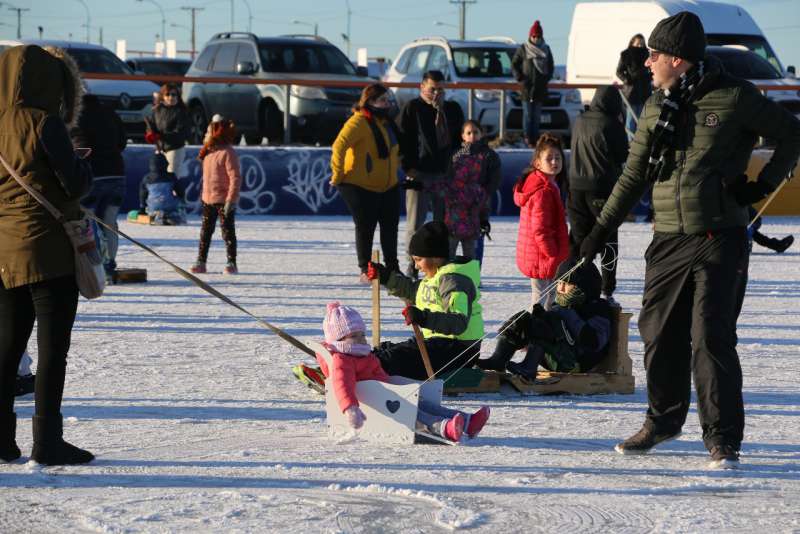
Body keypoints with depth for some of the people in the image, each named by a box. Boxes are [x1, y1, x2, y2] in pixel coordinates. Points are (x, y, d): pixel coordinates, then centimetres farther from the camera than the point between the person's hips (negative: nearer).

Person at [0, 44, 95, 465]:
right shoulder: (44, 124, -14)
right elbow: (75, 184, -14)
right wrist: (84, 167, 6)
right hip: (49, 249, -7)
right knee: (53, 346, -2)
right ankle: (47, 441, -2)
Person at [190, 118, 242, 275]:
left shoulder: (227, 153, -16)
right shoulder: (209, 151, 10)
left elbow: (235, 178, -19)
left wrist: (231, 200, -22)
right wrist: (203, 197, 18)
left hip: (223, 201, -8)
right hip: (208, 200, 8)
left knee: (228, 232, 1)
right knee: (205, 232, 10)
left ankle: (232, 263, 7)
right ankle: (201, 262, 16)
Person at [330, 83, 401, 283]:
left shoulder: (387, 122, 9)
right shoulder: (359, 122, -19)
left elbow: (394, 149, 28)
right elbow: (339, 146, -30)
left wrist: (395, 168, 21)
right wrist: (337, 174, -26)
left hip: (388, 186, 8)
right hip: (360, 186, -8)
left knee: (390, 225, 12)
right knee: (365, 227, 0)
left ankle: (392, 268, 25)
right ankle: (365, 270, 11)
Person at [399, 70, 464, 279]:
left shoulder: (453, 110, 11)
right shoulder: (413, 108, 0)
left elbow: (459, 139, 17)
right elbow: (404, 139, -2)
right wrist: (409, 167, -10)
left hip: (446, 173, 3)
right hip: (419, 173, -3)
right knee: (415, 222, -1)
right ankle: (412, 266, 7)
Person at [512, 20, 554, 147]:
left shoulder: (546, 49, 9)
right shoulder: (523, 49, 0)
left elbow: (550, 65, 19)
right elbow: (514, 64, 3)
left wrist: (547, 78, 6)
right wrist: (520, 78, -6)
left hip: (541, 87, 3)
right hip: (527, 86, -3)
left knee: (537, 115, 5)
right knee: (528, 114, -4)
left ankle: (535, 138, 10)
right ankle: (528, 137, -2)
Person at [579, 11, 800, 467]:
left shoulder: (734, 98, -6)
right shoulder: (656, 108, 10)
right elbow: (635, 174, 17)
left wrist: (763, 184, -5)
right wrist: (603, 228, 13)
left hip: (718, 237, -5)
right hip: (669, 241, 6)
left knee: (711, 336, -10)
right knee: (659, 332, 9)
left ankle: (724, 438, -2)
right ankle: (664, 420, 28)